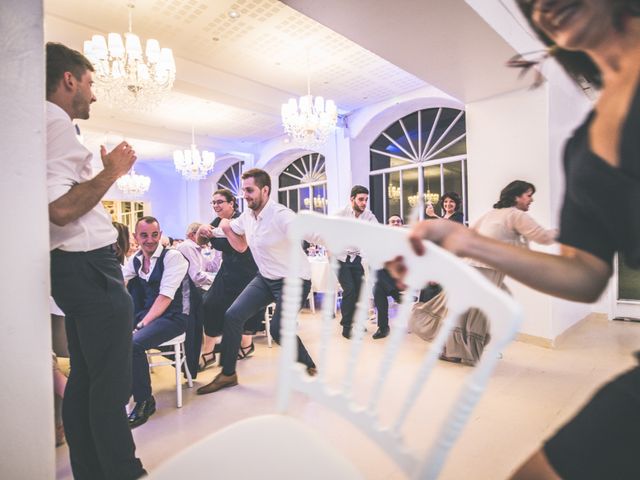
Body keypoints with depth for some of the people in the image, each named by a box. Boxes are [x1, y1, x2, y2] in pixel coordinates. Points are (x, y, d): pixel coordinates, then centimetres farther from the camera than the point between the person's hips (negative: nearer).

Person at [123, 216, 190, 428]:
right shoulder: (135, 260, 9)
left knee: (133, 343, -27)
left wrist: (142, 324, -24)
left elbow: (165, 297, -19)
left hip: (173, 317, -6)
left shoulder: (173, 256, -12)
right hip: (147, 313, 7)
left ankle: (144, 401, -5)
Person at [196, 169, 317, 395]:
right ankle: (228, 374, 16)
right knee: (233, 315, -2)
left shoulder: (281, 216, -25)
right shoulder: (247, 216, 0)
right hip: (265, 278, 7)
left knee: (278, 329, -10)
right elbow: (241, 246, 15)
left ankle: (309, 368, 20)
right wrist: (227, 229, -3)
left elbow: (316, 236, -34)